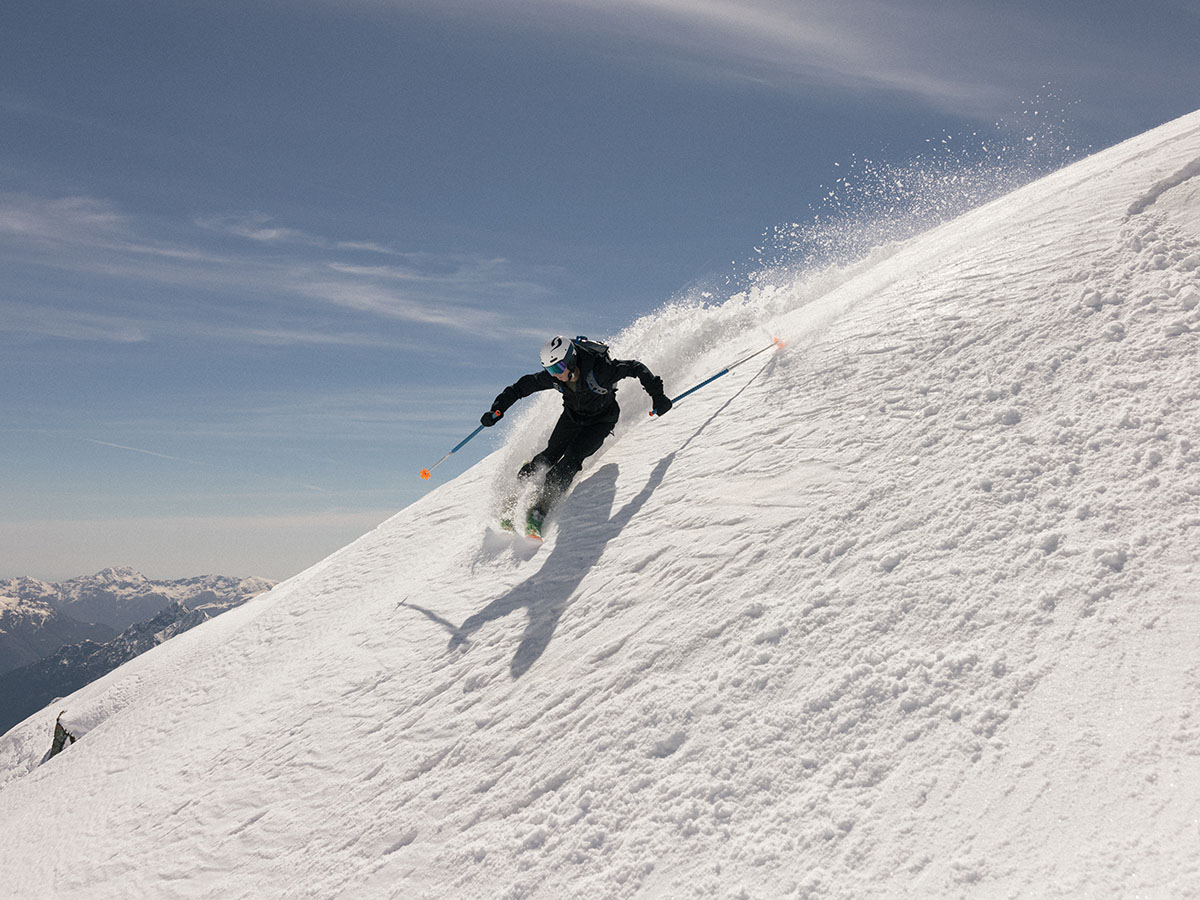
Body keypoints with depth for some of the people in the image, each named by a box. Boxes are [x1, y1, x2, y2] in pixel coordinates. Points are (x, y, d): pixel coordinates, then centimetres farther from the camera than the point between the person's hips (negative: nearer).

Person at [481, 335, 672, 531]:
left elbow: (636, 368, -25)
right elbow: (523, 386, -11)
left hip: (601, 420, -4)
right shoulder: (553, 378, -24)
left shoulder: (599, 369, -36)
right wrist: (498, 408, -18)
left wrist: (657, 395, -23)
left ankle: (540, 508, -15)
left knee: (572, 458, -20)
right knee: (551, 454, -10)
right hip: (572, 415, 4)